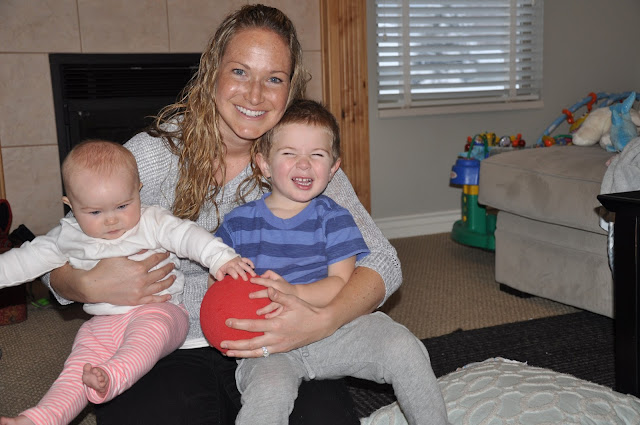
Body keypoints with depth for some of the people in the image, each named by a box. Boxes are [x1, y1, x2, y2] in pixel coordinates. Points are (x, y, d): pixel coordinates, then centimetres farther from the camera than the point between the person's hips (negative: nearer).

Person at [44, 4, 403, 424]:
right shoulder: (154, 153, -7)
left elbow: (383, 262, -7)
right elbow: (59, 263, 0)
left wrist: (323, 322, -27)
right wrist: (91, 286, -25)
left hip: (270, 348, 1)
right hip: (170, 353, 0)